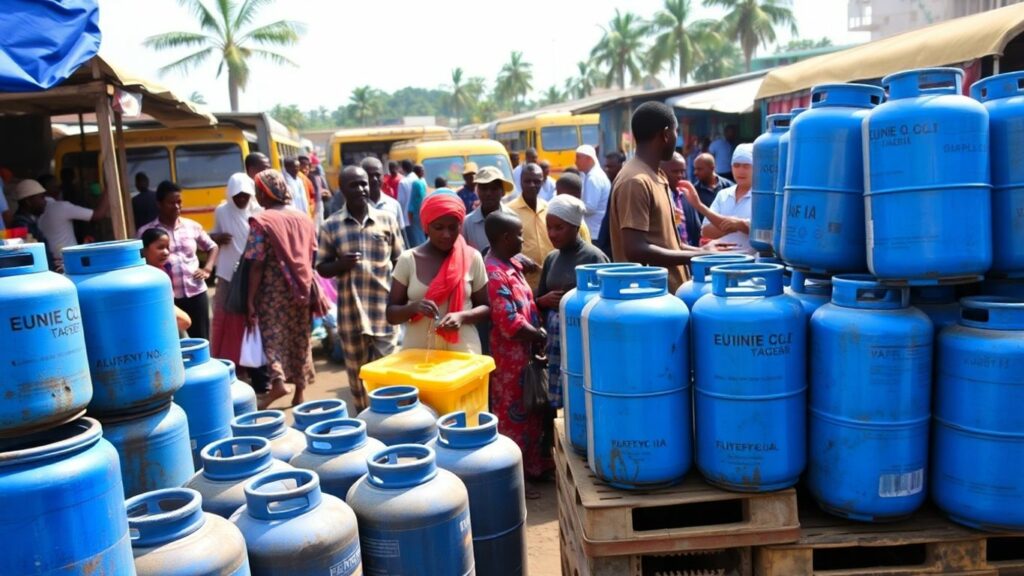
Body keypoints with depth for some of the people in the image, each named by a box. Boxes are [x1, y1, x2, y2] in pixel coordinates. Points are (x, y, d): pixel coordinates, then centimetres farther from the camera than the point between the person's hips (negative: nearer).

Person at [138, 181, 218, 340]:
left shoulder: (192, 226, 8)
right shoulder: (147, 232, -1)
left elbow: (212, 247, 21)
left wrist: (207, 269, 7)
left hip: (196, 292, 3)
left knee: (201, 341, 11)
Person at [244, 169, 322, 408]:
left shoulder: (261, 222, -10)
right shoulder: (303, 218, 7)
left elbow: (256, 265, -14)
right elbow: (313, 258, 9)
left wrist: (250, 300, -10)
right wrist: (313, 290, 17)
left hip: (274, 291, -5)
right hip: (302, 289, 5)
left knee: (273, 335, 3)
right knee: (300, 338, 11)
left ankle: (277, 382, -13)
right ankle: (300, 389, 18)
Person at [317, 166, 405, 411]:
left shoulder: (387, 219, 2)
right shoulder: (331, 225, 1)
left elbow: (399, 261, 8)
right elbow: (322, 268, 5)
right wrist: (341, 264, -16)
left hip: (384, 310, -1)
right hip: (350, 313, 1)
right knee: (356, 373, 13)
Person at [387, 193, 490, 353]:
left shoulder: (472, 258, -1)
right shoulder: (408, 259, -2)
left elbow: (485, 307, 5)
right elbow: (391, 314, 1)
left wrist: (462, 316, -15)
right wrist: (413, 307, -20)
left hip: (462, 351, 0)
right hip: (417, 351, 0)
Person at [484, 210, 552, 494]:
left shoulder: (511, 264, 8)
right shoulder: (494, 274, -23)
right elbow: (510, 323, -26)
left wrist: (539, 333, -1)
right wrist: (541, 337, -13)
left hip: (525, 353, 10)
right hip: (510, 357, -10)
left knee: (531, 412, 20)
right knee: (513, 415, 4)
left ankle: (533, 465, 35)